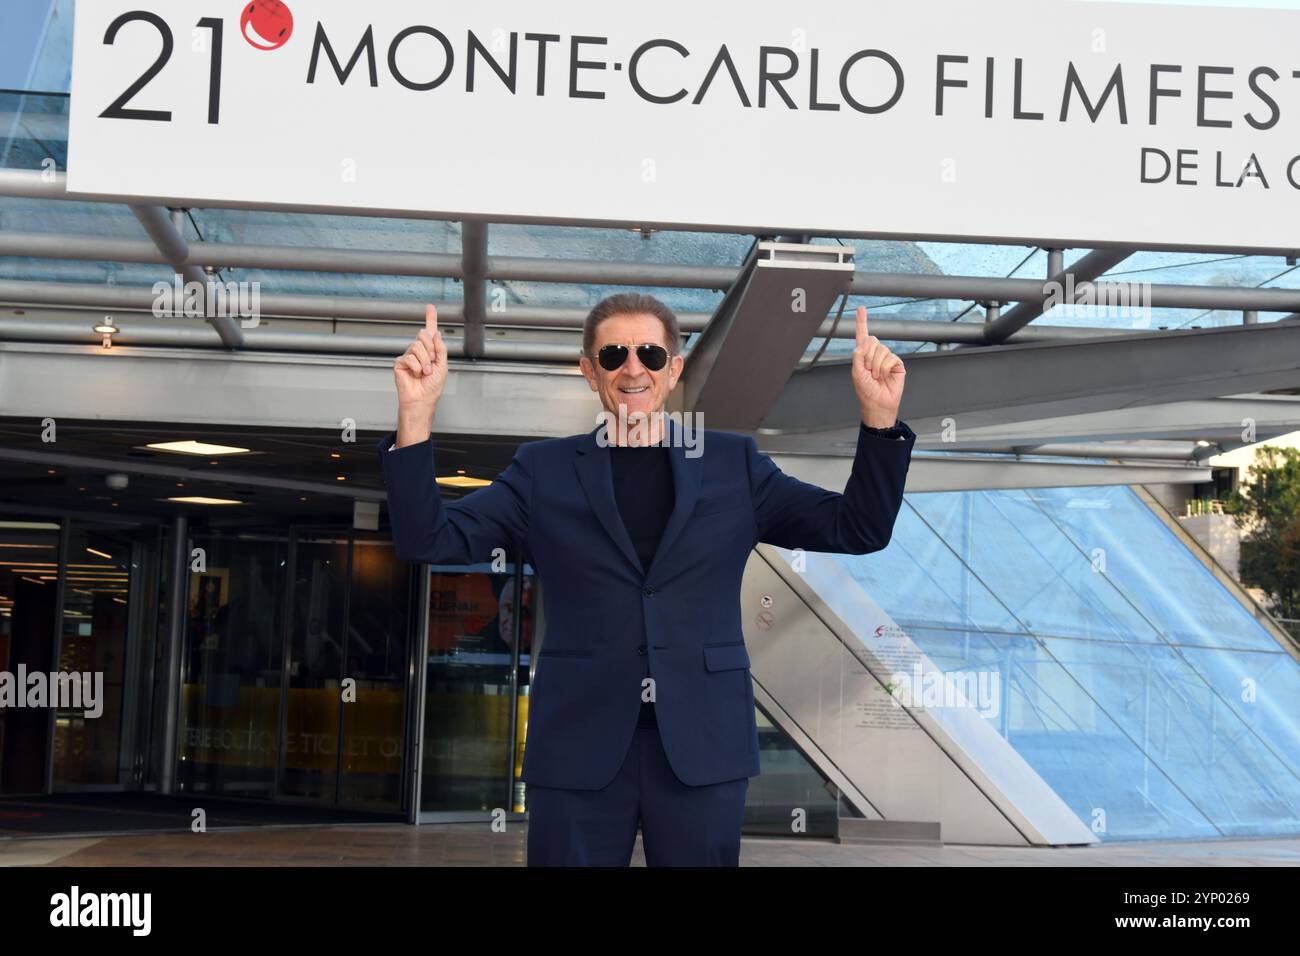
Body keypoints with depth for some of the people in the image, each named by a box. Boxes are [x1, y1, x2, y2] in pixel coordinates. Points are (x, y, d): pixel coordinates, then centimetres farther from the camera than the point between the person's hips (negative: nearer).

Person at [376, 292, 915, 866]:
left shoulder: (733, 463, 7)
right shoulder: (544, 470, 6)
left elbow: (859, 529, 5)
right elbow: (431, 539, -1)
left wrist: (878, 416, -10)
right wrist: (416, 416, -15)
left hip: (702, 746, 1)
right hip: (580, 749, 0)